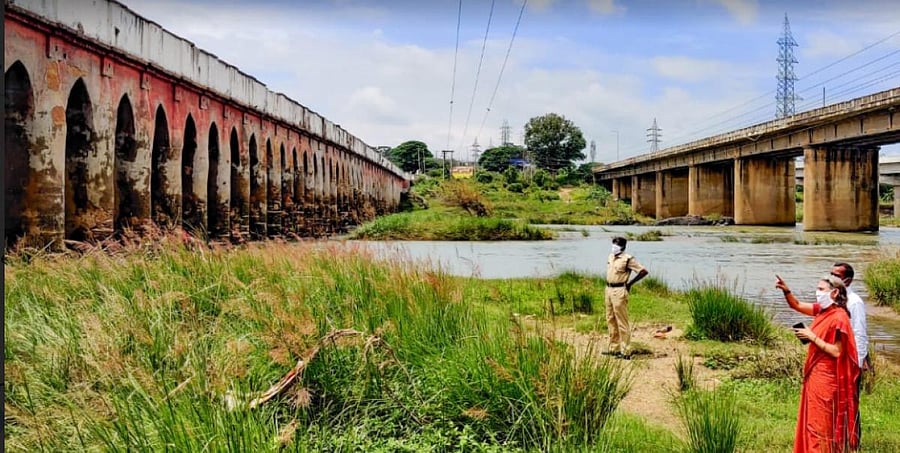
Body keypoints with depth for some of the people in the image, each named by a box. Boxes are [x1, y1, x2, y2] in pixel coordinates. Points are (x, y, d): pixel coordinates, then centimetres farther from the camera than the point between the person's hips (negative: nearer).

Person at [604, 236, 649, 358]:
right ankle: (614, 348, 24)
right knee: (611, 320, 14)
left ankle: (625, 351, 0)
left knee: (622, 322, -5)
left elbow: (644, 271, -14)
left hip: (619, 291, -8)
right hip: (609, 289, 8)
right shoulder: (611, 256, 10)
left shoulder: (628, 259, -13)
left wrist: (630, 284, -6)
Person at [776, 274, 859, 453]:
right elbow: (797, 305, 11)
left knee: (821, 424, 4)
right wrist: (786, 290, -7)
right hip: (815, 374, 9)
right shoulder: (822, 309, 3)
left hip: (825, 378, -9)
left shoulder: (839, 317, -21)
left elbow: (837, 352, -23)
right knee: (814, 421, 18)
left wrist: (812, 337, -20)